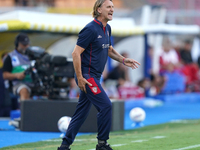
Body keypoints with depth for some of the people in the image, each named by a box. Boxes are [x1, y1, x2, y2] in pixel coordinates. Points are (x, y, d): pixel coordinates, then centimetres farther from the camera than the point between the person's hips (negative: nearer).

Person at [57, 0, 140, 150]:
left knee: (81, 113, 11)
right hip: (87, 76, -9)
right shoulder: (91, 29, -16)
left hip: (94, 76, 9)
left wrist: (123, 60, 10)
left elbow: (109, 49, 27)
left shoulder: (107, 28, 12)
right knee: (105, 105, -12)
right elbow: (76, 53, -18)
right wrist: (80, 78, -21)